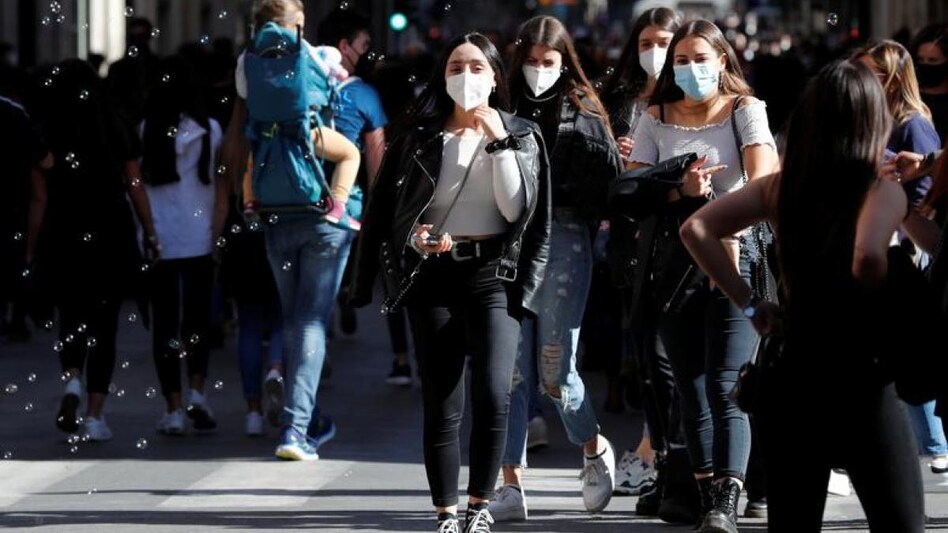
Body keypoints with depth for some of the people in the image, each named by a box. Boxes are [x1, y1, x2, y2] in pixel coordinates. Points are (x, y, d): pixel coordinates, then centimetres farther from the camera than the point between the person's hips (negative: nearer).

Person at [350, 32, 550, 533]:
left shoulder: (520, 136, 6)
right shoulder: (418, 135, 7)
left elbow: (518, 210, -7)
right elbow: (385, 208, 10)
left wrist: (499, 143, -11)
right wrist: (414, 239, -8)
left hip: (493, 273, -1)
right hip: (433, 275, 1)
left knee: (492, 395, -17)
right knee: (441, 406, 0)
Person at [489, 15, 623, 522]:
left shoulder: (582, 114, 8)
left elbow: (612, 182, 2)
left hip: (564, 239, -2)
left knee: (554, 368, -3)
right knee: (513, 368, -2)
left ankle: (595, 450, 25)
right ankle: (511, 485, 2)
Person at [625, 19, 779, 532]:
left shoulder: (744, 110, 1)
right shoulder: (655, 119, 11)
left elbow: (762, 174, -14)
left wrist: (730, 231, -30)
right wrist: (679, 189, -12)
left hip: (735, 253, -4)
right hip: (674, 256, 4)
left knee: (724, 387, -14)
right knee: (691, 390, 5)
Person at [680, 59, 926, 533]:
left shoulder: (781, 188, 5)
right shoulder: (882, 192, -10)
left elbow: (696, 230, 3)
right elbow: (867, 258, -29)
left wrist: (749, 304, 5)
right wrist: (886, 308, -11)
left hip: (790, 384, 5)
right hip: (862, 387, -5)